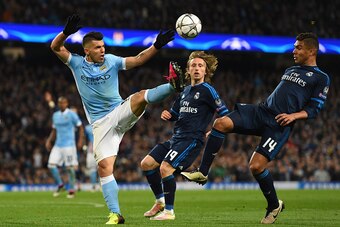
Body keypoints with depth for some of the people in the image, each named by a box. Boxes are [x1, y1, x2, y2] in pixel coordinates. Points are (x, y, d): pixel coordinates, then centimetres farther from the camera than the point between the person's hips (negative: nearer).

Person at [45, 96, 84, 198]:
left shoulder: (72, 114, -4)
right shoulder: (55, 115, 13)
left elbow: (80, 127, -1)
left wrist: (80, 141, -8)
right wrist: (49, 140, 9)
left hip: (69, 145, -6)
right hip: (57, 145, 6)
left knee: (70, 167, -5)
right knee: (51, 165, -5)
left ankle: (71, 190, 6)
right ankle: (60, 185, 12)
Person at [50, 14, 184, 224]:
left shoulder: (111, 61, 3)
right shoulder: (77, 63, 2)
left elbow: (137, 60, -1)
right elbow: (56, 47, -9)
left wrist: (157, 46, -14)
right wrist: (67, 32, -28)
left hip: (120, 113, 1)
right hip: (101, 124, -1)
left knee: (140, 97, -31)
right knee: (104, 166, -13)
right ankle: (115, 214, -11)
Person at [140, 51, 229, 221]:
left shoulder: (207, 90, -5)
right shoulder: (186, 91, 18)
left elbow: (225, 115, -7)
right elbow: (174, 114, 28)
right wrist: (166, 115, 6)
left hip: (192, 140, -8)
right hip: (176, 138, 8)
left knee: (165, 167, -24)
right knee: (147, 164, 3)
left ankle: (169, 211, -12)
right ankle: (160, 201, 18)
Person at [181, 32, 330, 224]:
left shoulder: (321, 78, 3)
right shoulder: (290, 70, 24)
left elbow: (313, 110, -3)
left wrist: (294, 116, -17)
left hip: (279, 125, -7)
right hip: (261, 111, 7)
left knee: (256, 166, -17)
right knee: (221, 124, -17)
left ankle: (274, 206, 7)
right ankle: (202, 172, -11)